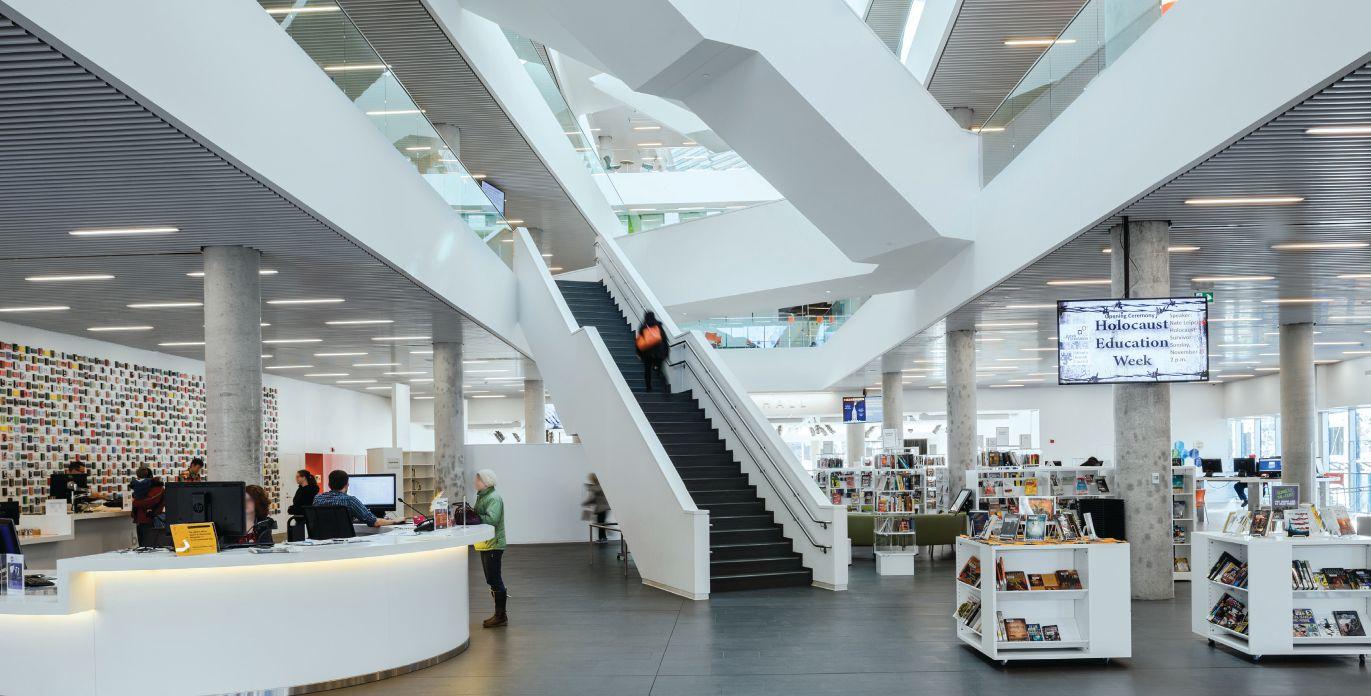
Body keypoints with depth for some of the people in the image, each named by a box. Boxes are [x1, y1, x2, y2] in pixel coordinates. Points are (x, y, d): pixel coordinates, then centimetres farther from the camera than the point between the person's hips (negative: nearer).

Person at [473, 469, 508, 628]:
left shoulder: (494, 498, -16)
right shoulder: (482, 496, 15)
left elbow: (491, 519, -28)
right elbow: (479, 517, 16)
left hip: (493, 545, -10)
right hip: (486, 544, 10)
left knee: (494, 579, -5)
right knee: (492, 580, 14)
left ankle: (501, 616, 2)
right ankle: (499, 614, 23)